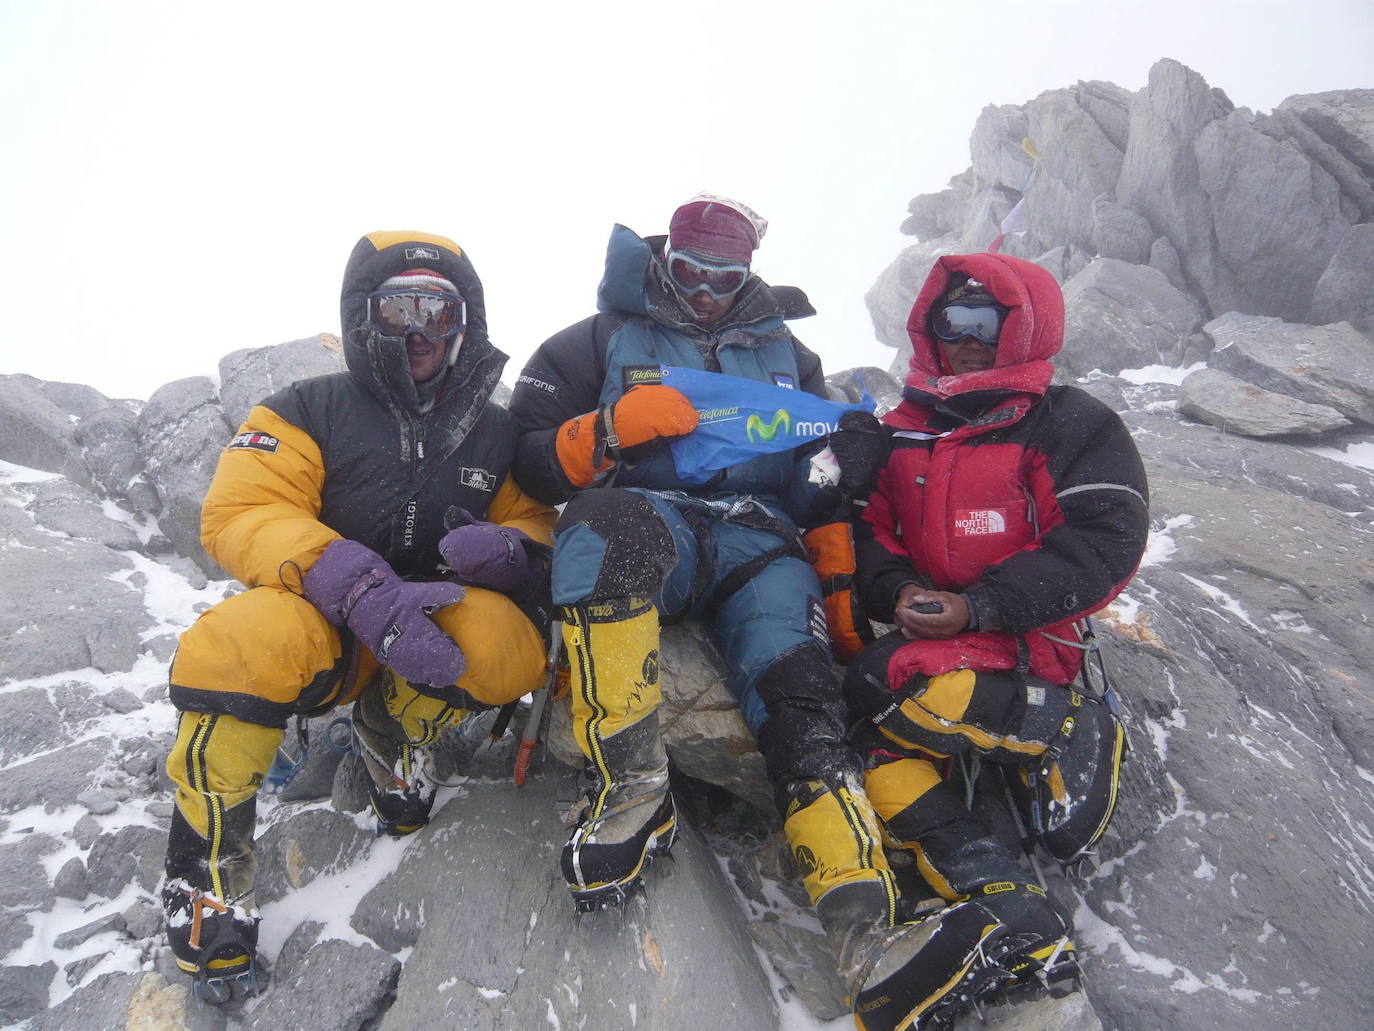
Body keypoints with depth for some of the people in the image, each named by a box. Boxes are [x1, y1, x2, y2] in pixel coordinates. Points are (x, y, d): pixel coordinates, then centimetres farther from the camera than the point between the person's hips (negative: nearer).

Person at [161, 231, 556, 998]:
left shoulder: (497, 433, 9)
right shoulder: (311, 411, 2)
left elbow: (537, 525, 7)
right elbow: (241, 513, -12)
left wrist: (511, 548, -22)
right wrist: (359, 588, -32)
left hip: (438, 636, 2)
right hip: (322, 627, -1)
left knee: (509, 638, -33)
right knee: (250, 641, -36)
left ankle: (390, 733, -1)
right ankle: (208, 867, -13)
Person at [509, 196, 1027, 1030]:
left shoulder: (787, 356, 29)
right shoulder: (602, 341, 20)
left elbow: (834, 472, 27)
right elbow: (527, 462, 10)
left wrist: (856, 457, 1)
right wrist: (616, 427, -9)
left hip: (758, 545, 2)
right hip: (647, 527, -2)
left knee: (803, 699, -26)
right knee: (606, 518, -39)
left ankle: (869, 939, -39)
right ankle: (631, 787, -36)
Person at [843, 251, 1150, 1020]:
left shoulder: (1072, 425, 4)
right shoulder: (902, 433, 19)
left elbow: (1106, 544, -8)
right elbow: (869, 532, 16)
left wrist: (977, 609, -18)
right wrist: (897, 591, -9)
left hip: (1024, 637, -5)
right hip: (922, 628, 6)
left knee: (887, 687, -32)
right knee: (879, 744, -22)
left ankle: (1071, 733, -14)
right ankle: (1007, 906, -24)